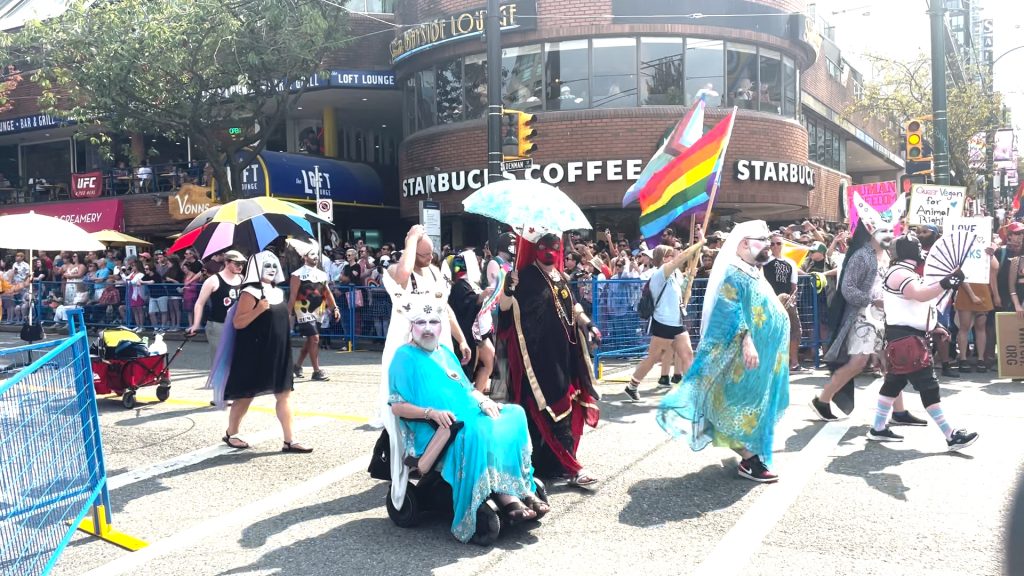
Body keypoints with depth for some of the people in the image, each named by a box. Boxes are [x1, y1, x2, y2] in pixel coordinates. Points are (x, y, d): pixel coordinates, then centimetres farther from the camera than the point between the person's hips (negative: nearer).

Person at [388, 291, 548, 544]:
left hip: (468, 417, 7)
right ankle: (507, 499, -33)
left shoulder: (445, 352, 22)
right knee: (475, 432, -36)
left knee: (514, 415, -15)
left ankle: (522, 490, -21)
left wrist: (483, 400, -1)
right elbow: (397, 406, -7)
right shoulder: (404, 357, 1)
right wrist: (432, 413, -21)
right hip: (435, 431, -7)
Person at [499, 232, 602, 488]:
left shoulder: (561, 277, 13)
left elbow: (572, 306, 24)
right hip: (539, 354, -8)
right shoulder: (526, 276, -8)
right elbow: (505, 306, -17)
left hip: (563, 352, 8)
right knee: (551, 406, -8)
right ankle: (568, 465, -6)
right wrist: (508, 289, -35)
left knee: (564, 401, 11)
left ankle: (545, 460, 23)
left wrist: (587, 323, 11)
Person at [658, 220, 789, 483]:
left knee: (757, 406, 16)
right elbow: (732, 311, -25)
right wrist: (746, 341, -34)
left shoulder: (755, 273, 17)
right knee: (747, 405, -7)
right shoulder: (734, 274, -14)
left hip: (763, 354, 10)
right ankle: (749, 461, -3)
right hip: (748, 357, -10)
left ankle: (749, 451, 26)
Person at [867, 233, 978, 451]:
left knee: (895, 381, 14)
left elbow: (918, 306, 26)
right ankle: (952, 436, -8)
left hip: (912, 336, 11)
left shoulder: (908, 273, 20)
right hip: (904, 337, -11)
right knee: (928, 386, -9)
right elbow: (920, 295, -31)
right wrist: (946, 283, -38)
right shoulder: (899, 273, -14)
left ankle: (878, 428, 21)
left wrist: (933, 328, 20)